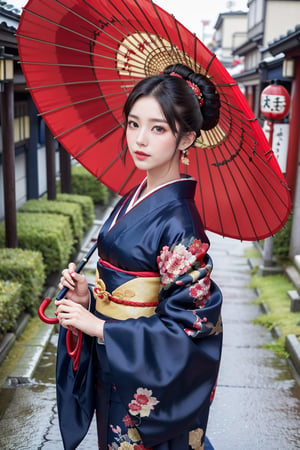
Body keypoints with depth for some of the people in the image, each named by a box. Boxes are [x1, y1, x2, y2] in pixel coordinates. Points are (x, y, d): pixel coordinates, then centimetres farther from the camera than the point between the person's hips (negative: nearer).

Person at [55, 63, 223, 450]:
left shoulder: (177, 220, -24)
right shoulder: (133, 199, 0)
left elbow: (192, 323, -23)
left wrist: (99, 327, -20)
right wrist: (88, 297, -9)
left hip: (151, 383, -7)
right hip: (115, 369, 7)